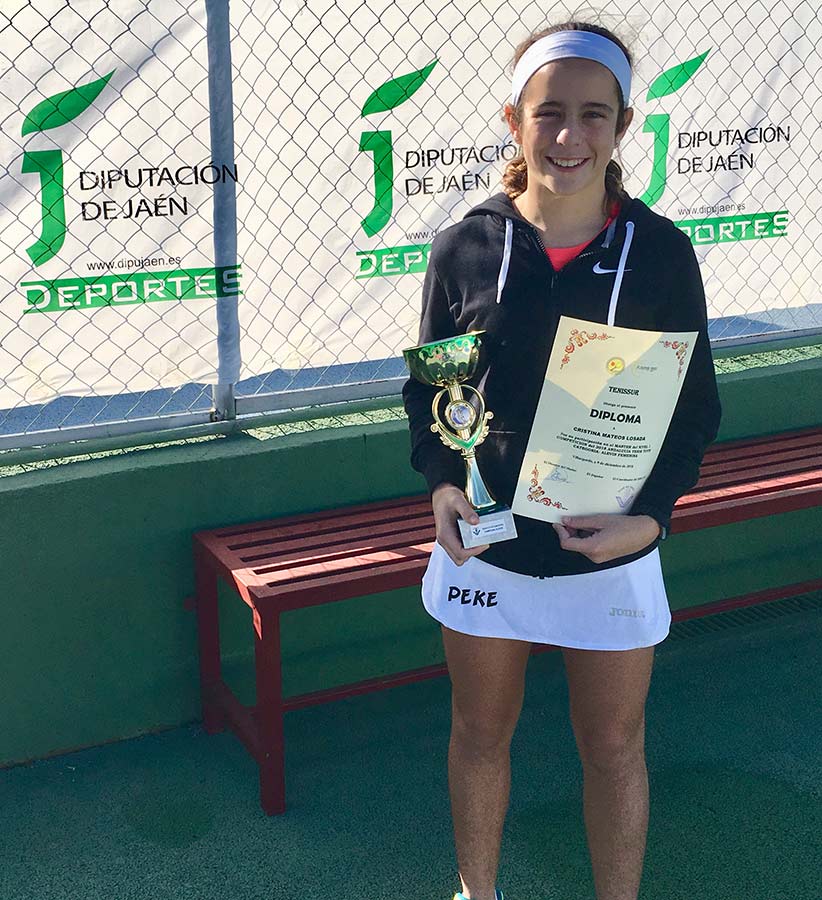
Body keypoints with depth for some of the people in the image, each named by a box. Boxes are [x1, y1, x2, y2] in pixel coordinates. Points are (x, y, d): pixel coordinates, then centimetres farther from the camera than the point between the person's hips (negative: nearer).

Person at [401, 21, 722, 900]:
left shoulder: (660, 251, -9)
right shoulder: (464, 248, -8)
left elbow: (695, 406, -2)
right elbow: (426, 388, 3)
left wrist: (651, 513, -17)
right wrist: (441, 479, -14)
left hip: (610, 554, -1)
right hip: (485, 542, 1)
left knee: (614, 747, 15)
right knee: (481, 734, 19)